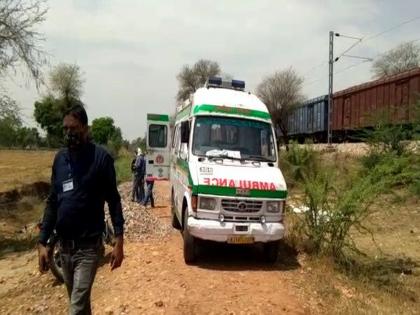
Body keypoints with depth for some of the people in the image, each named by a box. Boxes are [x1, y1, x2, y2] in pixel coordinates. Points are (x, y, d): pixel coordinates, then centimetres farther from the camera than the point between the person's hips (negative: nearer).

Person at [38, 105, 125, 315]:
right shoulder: (60, 159, 5)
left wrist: (119, 241, -13)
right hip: (64, 245, 5)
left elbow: (113, 200, -9)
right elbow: (52, 202, 8)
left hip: (89, 245, -5)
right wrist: (42, 242, 4)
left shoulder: (100, 157, -10)